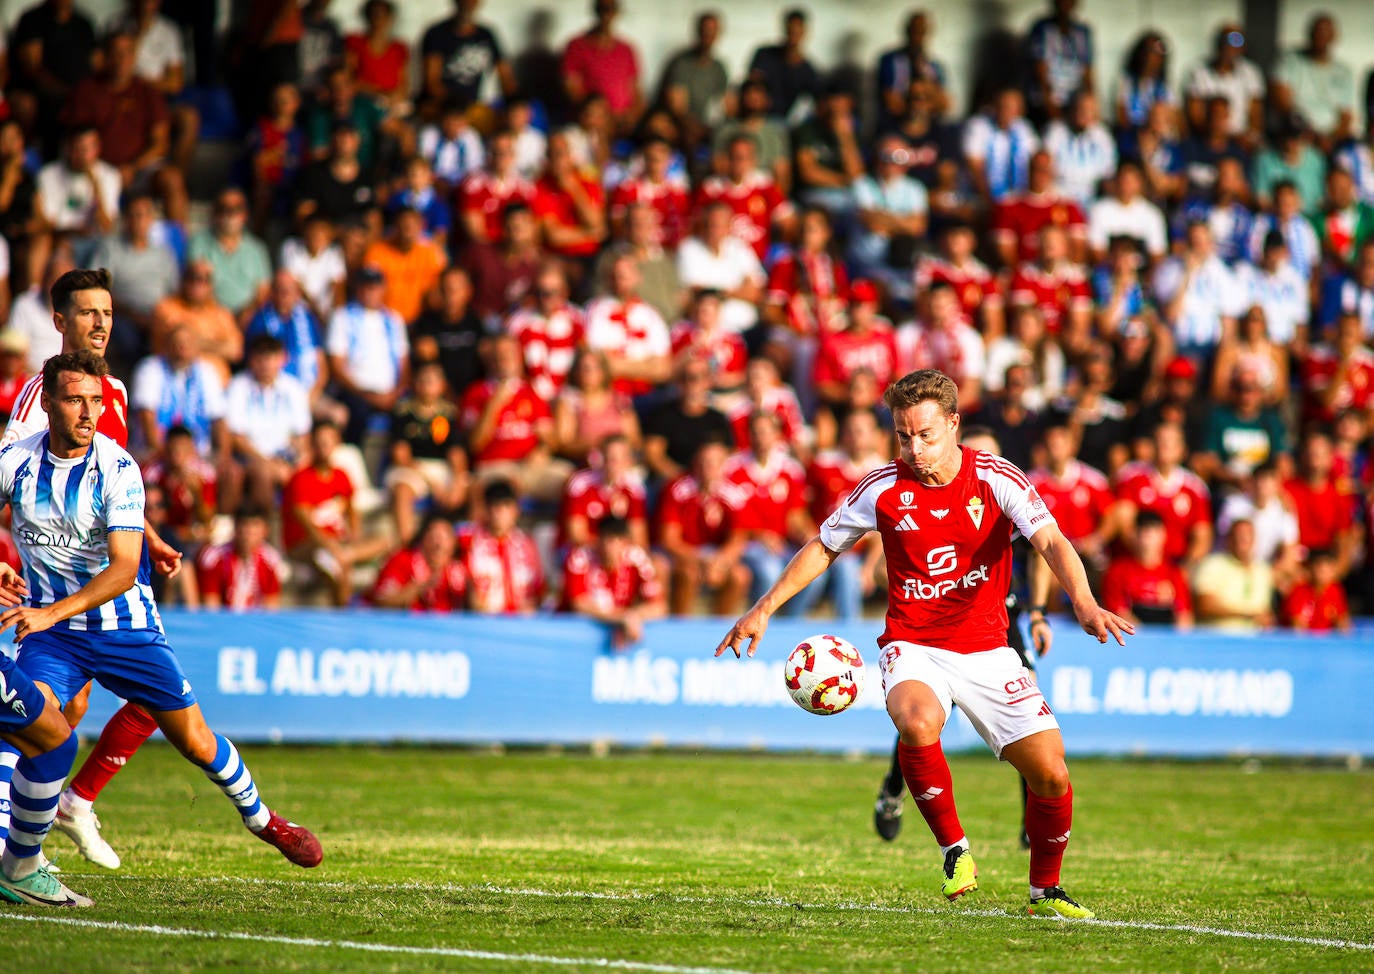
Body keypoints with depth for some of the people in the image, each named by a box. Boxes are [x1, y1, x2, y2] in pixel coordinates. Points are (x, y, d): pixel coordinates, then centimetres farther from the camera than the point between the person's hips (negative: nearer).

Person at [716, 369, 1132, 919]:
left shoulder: (996, 479, -9)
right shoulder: (884, 490, -5)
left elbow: (1051, 543, -19)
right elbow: (823, 548, 10)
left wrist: (1084, 603, -38)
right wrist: (764, 609, 4)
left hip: (987, 649, 1)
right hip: (914, 645, -1)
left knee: (1050, 776, -6)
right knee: (917, 723, -36)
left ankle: (1045, 891, 20)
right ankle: (954, 849, -15)